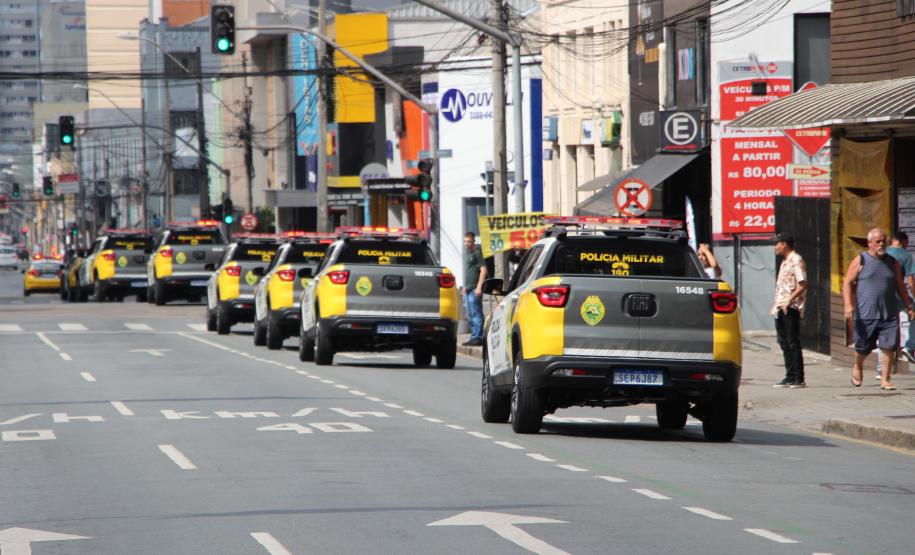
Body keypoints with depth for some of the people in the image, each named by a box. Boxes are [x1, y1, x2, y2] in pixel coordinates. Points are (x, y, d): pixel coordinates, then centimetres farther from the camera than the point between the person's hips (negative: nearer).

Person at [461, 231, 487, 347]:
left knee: (476, 313, -10)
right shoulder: (467, 253, 18)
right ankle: (474, 336, 19)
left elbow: (483, 269, -15)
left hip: (475, 289, -10)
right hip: (468, 289, 10)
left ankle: (477, 337, -11)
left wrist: (479, 287, -21)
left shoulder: (477, 253, -9)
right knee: (470, 315, 13)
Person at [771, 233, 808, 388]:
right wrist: (776, 305, 17)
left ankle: (799, 379, -5)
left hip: (791, 309, -10)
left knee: (793, 344, -7)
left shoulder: (796, 260, -10)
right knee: (784, 344, 10)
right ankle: (789, 377, 14)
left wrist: (789, 301, -23)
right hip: (780, 309, 10)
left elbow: (802, 285, -18)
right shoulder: (785, 262, 19)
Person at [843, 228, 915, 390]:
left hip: (889, 315, 2)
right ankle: (857, 368, 38)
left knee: (889, 347, -7)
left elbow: (900, 287, 19)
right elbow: (847, 283, -1)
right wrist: (848, 305, -15)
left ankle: (885, 380, 1)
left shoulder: (892, 263, 11)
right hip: (865, 315, -2)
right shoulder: (860, 261, 1)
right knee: (862, 348, 7)